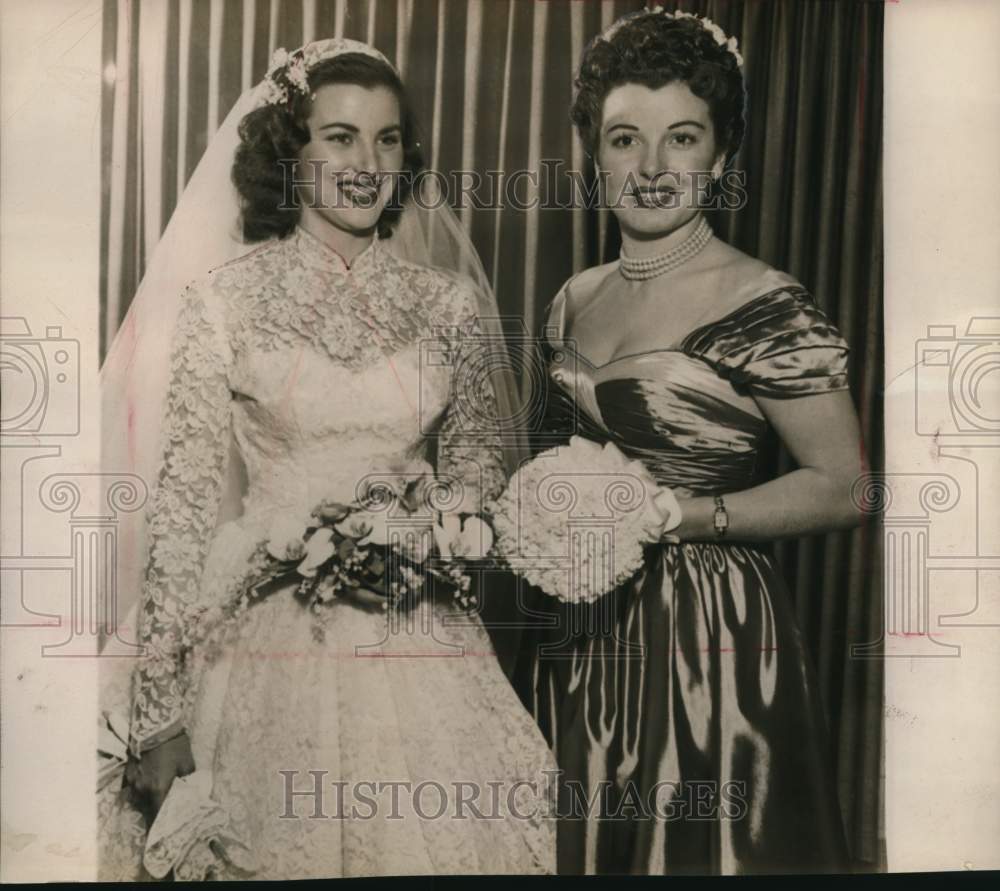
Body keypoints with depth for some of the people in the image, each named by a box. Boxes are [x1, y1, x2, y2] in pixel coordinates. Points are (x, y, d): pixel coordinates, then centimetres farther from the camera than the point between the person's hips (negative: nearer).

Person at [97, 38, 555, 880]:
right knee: (277, 846, 6)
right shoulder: (224, 298, -3)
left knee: (440, 839, 6)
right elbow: (184, 496, -4)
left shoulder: (448, 299, 4)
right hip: (268, 633, -2)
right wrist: (158, 702, -6)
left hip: (418, 637, 2)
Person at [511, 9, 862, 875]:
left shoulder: (766, 307, -12)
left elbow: (843, 487, -10)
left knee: (693, 847, 9)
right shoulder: (575, 300, 7)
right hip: (576, 633, 6)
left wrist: (683, 514, -19)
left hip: (707, 631, -6)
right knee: (579, 845, 18)